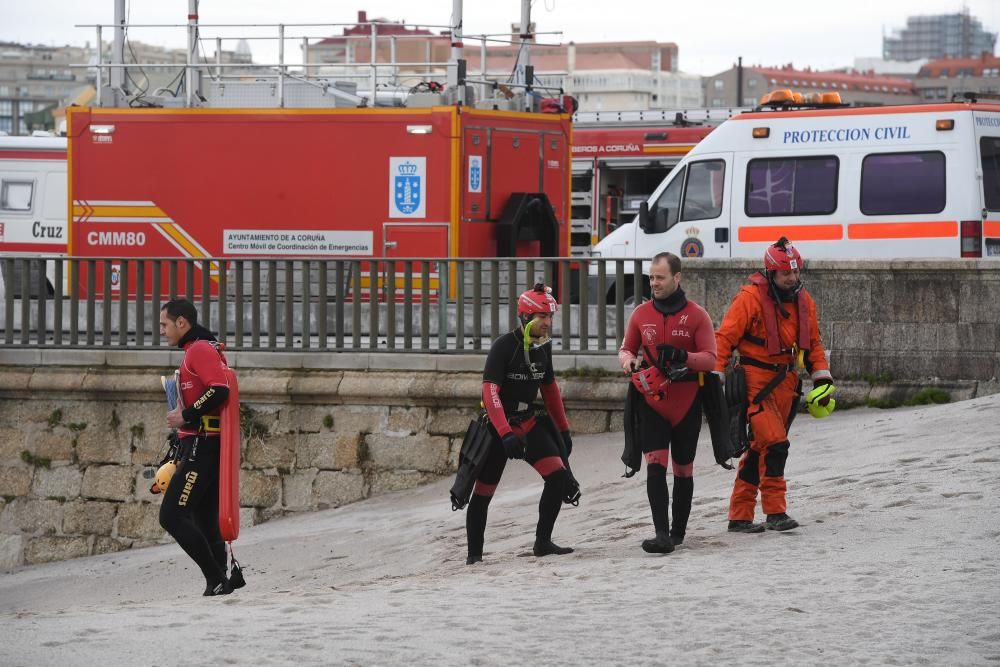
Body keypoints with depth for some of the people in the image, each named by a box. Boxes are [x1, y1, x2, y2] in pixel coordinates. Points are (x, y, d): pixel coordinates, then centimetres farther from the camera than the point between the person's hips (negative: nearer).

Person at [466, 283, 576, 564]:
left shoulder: (543, 347, 2)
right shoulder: (504, 346, -19)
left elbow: (550, 389, 16)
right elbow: (490, 391, -26)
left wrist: (563, 429, 16)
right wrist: (506, 434, -34)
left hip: (529, 422, 6)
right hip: (497, 425, -6)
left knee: (559, 476, -10)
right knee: (484, 491, 1)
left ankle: (542, 542, 1)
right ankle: (474, 554, 14)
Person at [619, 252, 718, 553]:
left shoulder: (697, 316, -5)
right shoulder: (641, 314, 3)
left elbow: (710, 359, -9)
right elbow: (626, 348, 14)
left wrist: (683, 357, -27)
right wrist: (628, 361, -10)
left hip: (687, 404, -1)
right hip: (652, 401, 1)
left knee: (683, 469, 10)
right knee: (655, 465, -14)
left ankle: (678, 531, 26)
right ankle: (662, 535, -20)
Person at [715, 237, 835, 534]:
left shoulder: (804, 302, 9)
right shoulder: (751, 297, -12)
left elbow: (813, 343, 20)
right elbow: (724, 338, -11)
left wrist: (823, 380, 13)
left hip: (786, 384, 7)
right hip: (755, 382, -7)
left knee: (760, 448, 9)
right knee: (774, 443, -16)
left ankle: (740, 516, 15)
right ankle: (775, 512, -9)